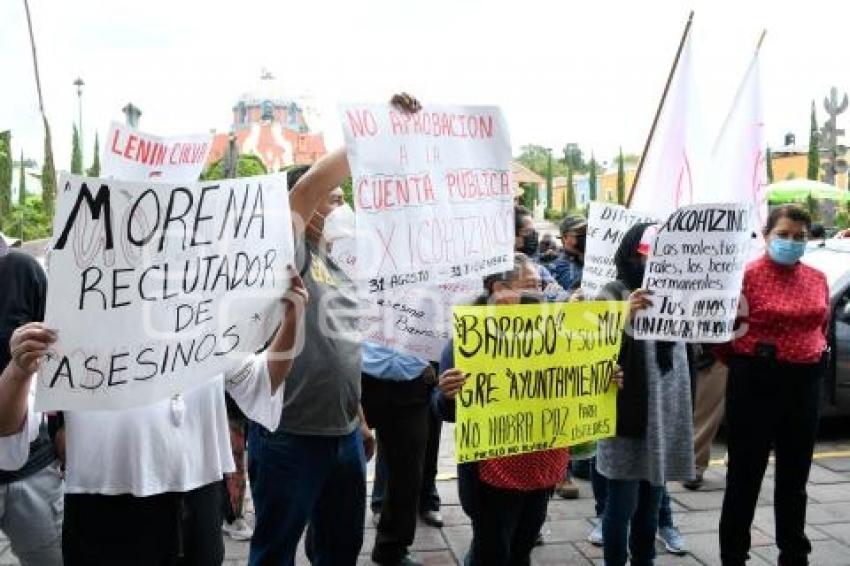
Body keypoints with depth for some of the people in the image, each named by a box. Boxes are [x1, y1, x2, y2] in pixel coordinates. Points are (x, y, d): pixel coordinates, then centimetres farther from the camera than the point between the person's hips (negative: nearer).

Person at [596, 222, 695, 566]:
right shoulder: (614, 293, -7)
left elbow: (688, 349, 18)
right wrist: (626, 315, -34)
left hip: (666, 410, 6)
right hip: (627, 413, -6)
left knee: (651, 500, 16)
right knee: (622, 501, 0)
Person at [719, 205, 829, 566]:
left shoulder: (818, 279, 7)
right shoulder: (747, 275, -11)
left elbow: (821, 328, 19)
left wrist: (815, 359, 8)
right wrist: (744, 364, -1)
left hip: (805, 383, 6)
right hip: (758, 382, -5)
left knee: (795, 474, 17)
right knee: (745, 473, 4)